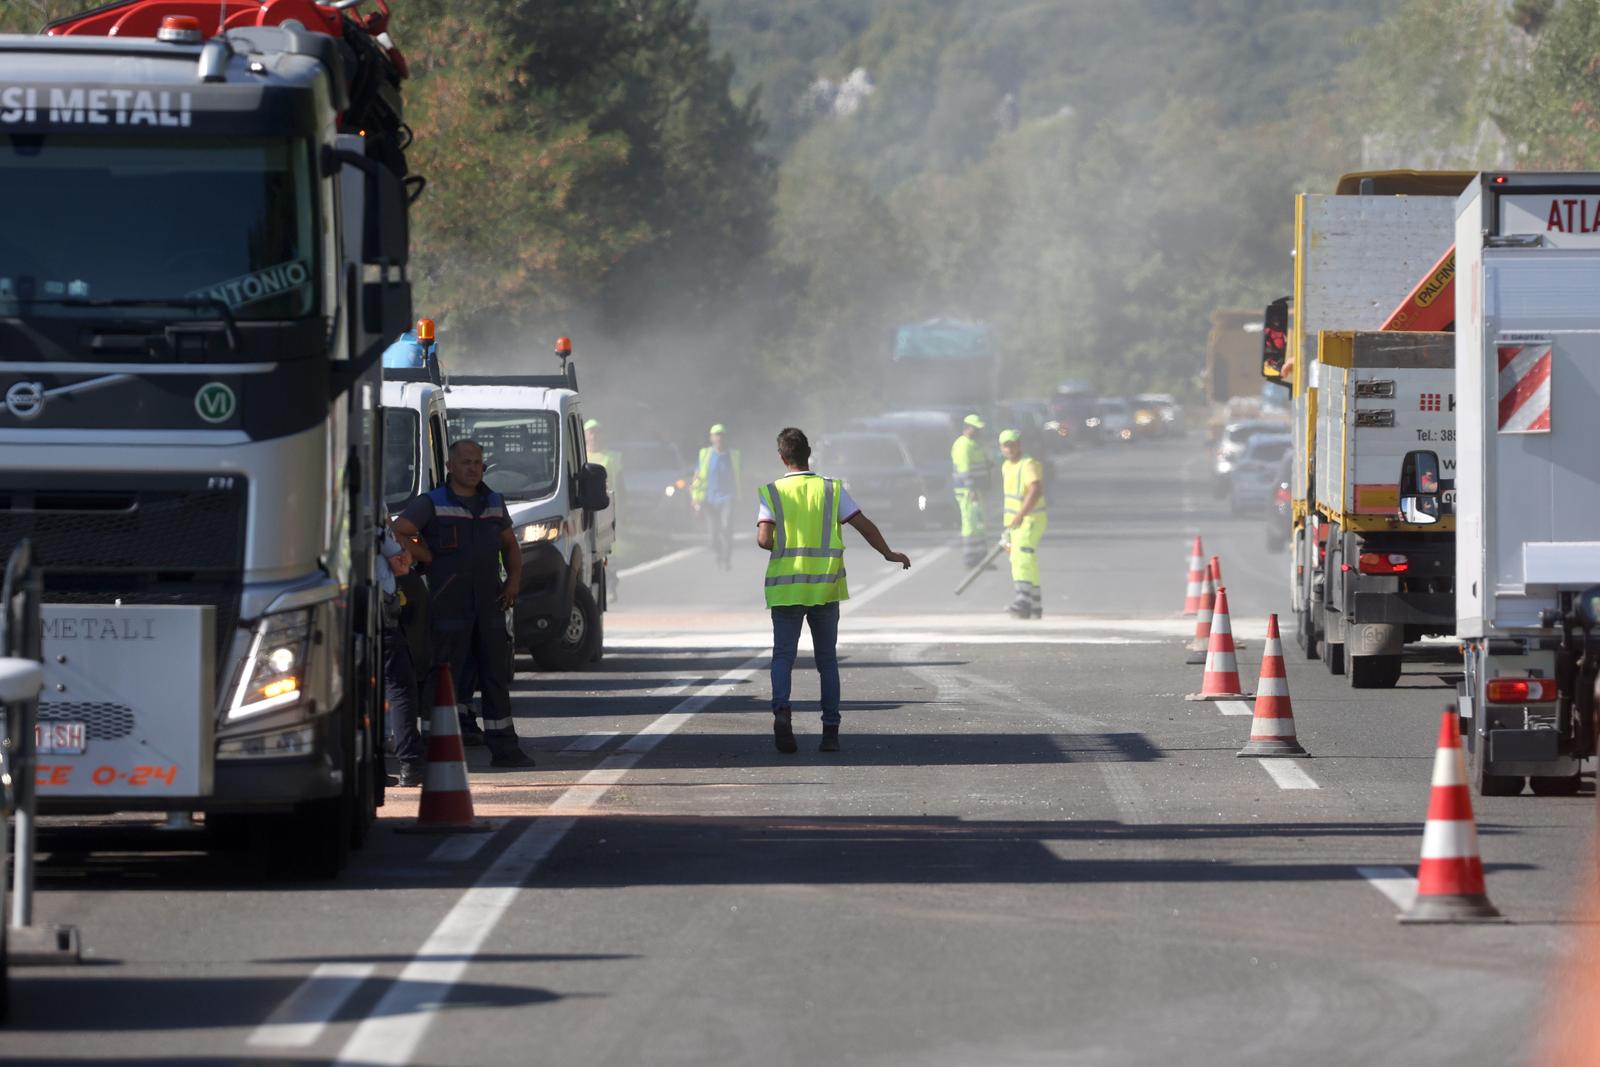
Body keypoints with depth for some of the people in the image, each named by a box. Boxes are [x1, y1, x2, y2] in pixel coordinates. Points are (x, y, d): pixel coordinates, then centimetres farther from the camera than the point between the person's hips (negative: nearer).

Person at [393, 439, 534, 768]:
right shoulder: (431, 504, -2)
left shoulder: (494, 503, 15)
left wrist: (514, 579, 9)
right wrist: (428, 559, -11)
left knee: (496, 677, 7)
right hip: (449, 605, -5)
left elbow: (510, 545, 25)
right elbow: (397, 534, -11)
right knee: (444, 678, -4)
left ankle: (503, 747, 13)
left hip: (490, 604, 5)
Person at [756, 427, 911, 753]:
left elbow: (764, 539, -13)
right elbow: (864, 526, 1)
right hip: (825, 588, 1)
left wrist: (780, 547, 11)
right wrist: (889, 554, 16)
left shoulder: (772, 493, -2)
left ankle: (781, 708, -24)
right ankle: (830, 731, 7)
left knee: (783, 655, 3)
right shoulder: (832, 490, 1)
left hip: (786, 588, -1)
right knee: (827, 659, 11)